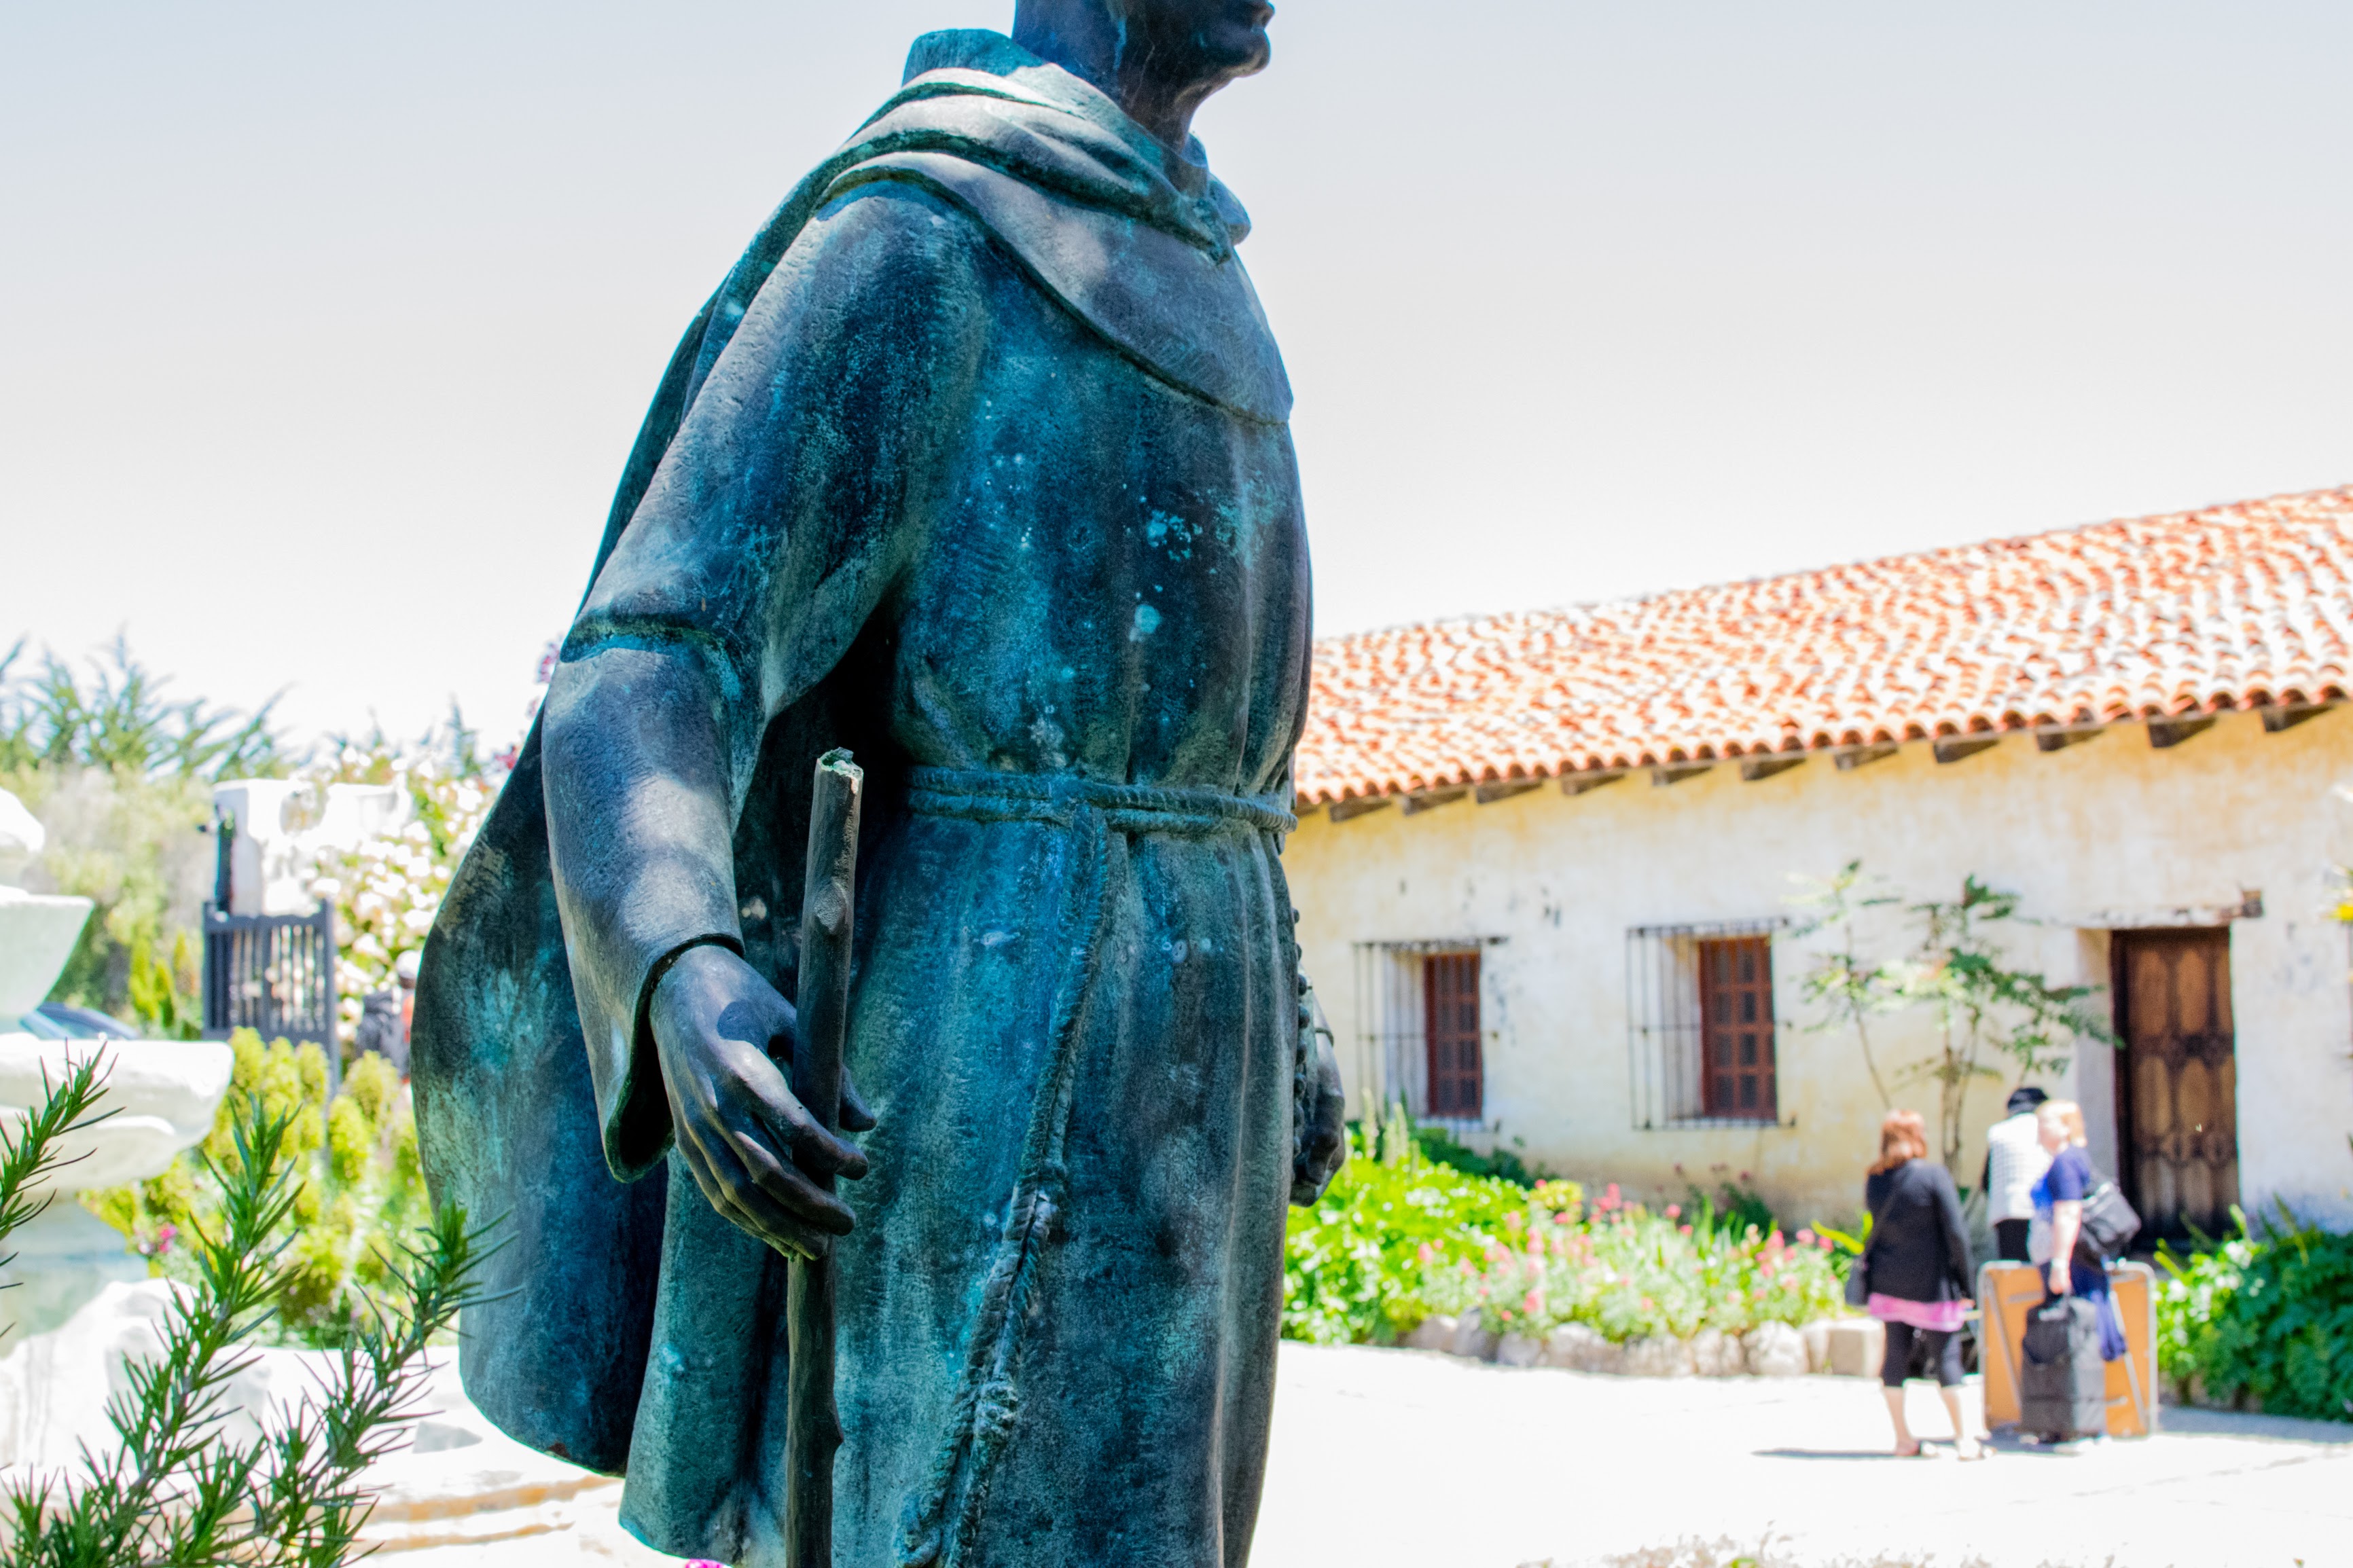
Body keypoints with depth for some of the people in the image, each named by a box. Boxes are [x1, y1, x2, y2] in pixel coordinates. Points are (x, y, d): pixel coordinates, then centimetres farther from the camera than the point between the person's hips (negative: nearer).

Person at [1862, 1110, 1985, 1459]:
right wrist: (1963, 1282, -5)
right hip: (1930, 1282, -5)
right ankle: (1964, 1438, 5)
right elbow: (1955, 1233, -11)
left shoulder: (1874, 1182, 4)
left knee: (1896, 1355, 7)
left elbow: (1875, 1230, 10)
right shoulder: (1934, 1175, -10)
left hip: (1888, 1282, 5)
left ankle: (1903, 1438, 12)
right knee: (1945, 1356, 1)